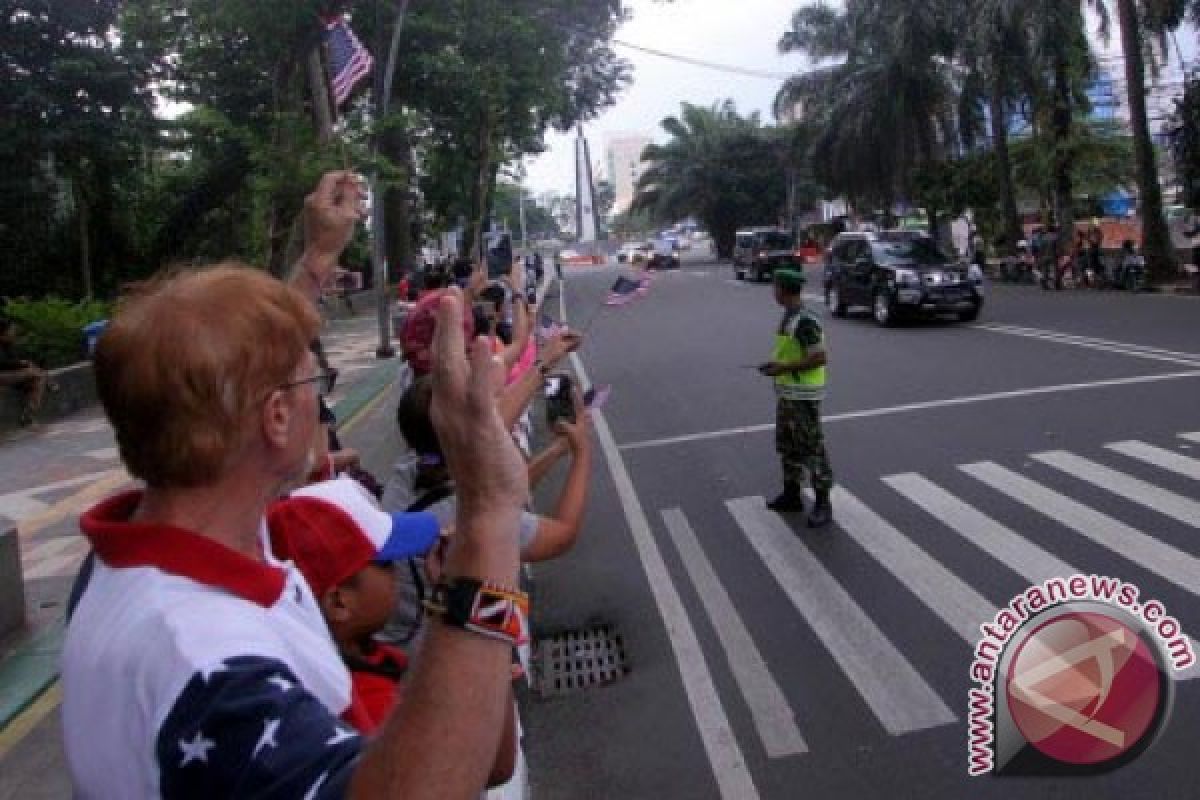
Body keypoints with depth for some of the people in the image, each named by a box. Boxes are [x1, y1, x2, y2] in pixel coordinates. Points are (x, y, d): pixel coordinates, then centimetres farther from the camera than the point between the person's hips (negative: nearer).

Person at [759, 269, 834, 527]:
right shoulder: (789, 317, 11)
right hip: (787, 392, 10)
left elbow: (820, 358, -24)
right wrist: (776, 363, 7)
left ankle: (823, 504, 3)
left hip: (803, 395, -10)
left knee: (812, 449, -4)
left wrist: (784, 368, -20)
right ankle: (792, 495, 28)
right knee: (787, 445, 17)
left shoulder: (805, 321, -20)